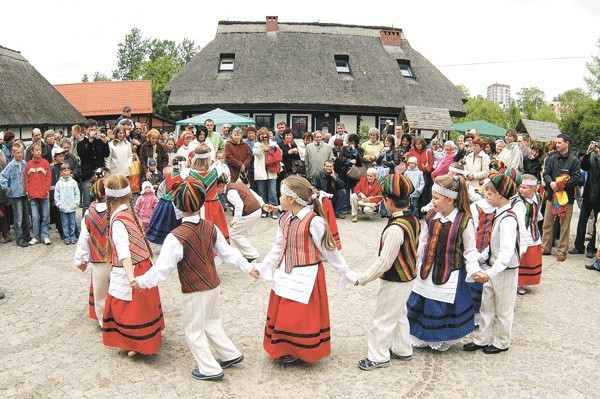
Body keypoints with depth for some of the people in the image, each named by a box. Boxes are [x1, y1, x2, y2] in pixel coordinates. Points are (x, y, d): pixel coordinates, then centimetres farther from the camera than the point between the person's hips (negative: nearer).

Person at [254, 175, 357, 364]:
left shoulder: (314, 221, -19)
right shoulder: (284, 219, 2)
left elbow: (330, 251, -11)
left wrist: (347, 273, -6)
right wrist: (262, 267, 17)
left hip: (306, 276, -7)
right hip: (285, 273, 7)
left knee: (301, 316, 2)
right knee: (279, 313, 16)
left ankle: (299, 352, 25)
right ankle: (282, 349, 34)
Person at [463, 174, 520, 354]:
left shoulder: (508, 219, -26)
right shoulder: (499, 214, 2)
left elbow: (506, 252, -35)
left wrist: (490, 273, -42)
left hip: (505, 270, -8)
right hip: (494, 267, 8)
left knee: (503, 309, 11)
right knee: (486, 306, 17)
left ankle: (501, 343, 29)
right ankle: (482, 339, 31)